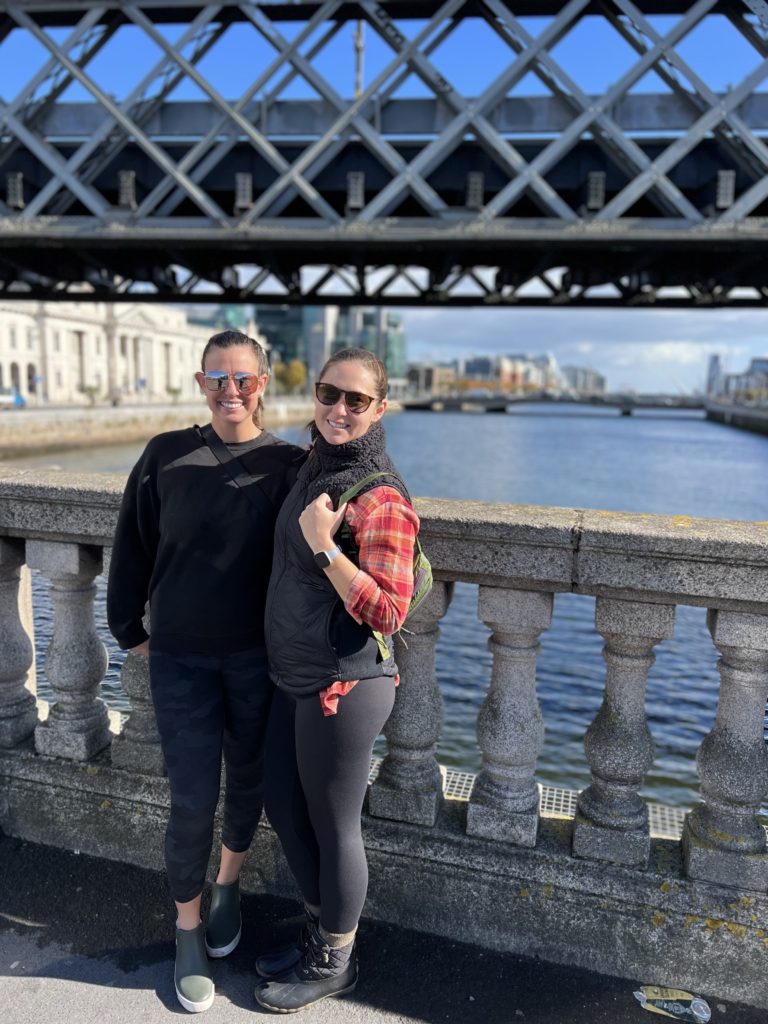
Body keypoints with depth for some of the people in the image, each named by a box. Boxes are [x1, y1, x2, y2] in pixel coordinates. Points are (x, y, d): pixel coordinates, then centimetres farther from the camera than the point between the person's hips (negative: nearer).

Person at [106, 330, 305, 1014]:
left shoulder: (288, 465, -6)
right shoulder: (167, 456, -4)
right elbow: (132, 548, 5)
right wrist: (129, 629, 10)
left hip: (258, 657, 1)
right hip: (181, 659, 0)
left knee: (247, 781, 16)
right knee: (193, 799, 3)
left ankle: (229, 886, 46)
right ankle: (188, 930, 30)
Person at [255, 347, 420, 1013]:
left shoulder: (380, 497, -20)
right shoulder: (314, 469, 6)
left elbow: (389, 613, -23)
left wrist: (324, 546, -27)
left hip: (343, 687, -9)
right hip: (295, 679, 9)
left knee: (333, 828, 11)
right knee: (284, 808, 22)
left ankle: (334, 964, 37)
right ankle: (320, 932, 46)